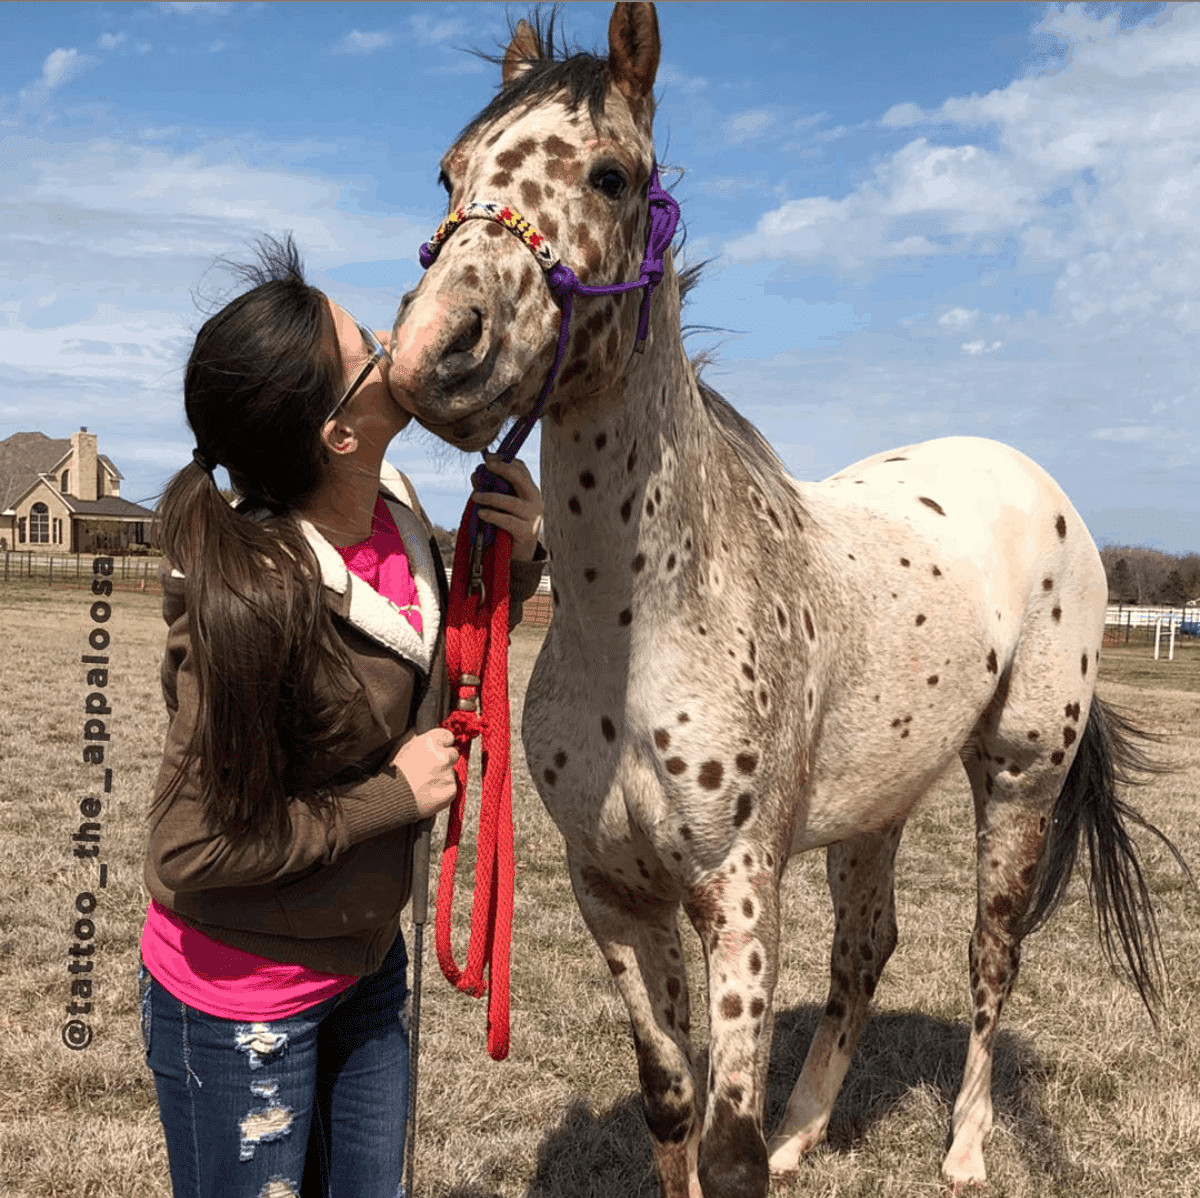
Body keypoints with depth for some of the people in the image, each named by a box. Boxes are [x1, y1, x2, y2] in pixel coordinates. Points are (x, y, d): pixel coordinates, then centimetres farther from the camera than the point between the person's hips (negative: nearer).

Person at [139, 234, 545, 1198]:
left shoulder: (393, 508, -8)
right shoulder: (251, 594, -31)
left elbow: (433, 679, 10)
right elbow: (194, 853, -26)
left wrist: (515, 561, -8)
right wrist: (395, 795, -21)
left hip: (368, 965, 7)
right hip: (240, 1005, -7)